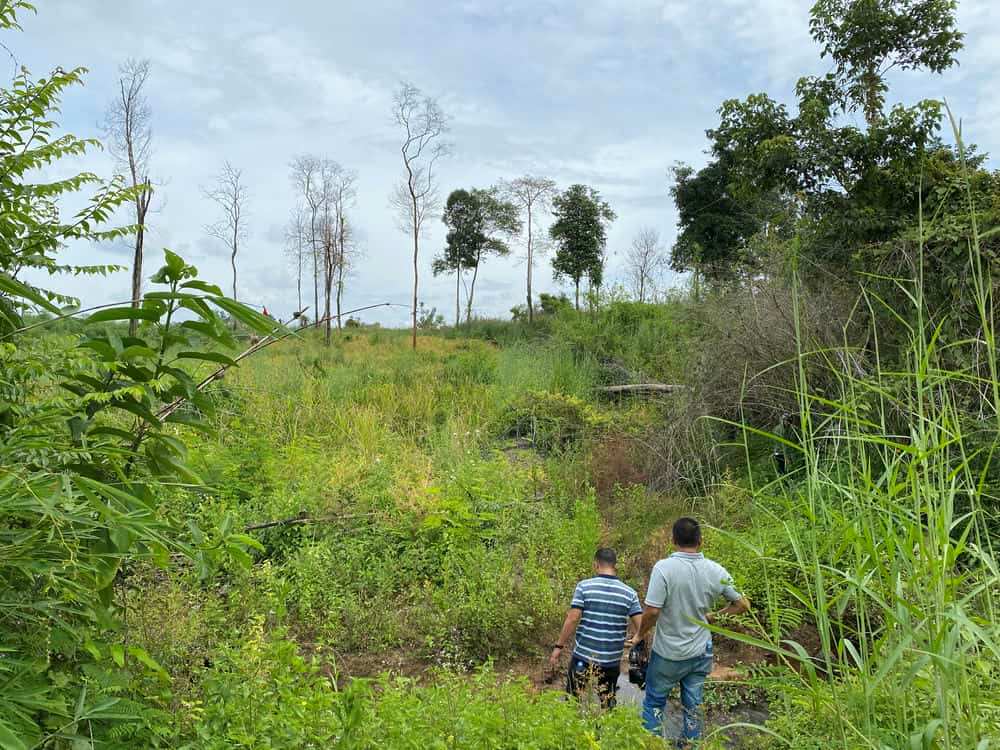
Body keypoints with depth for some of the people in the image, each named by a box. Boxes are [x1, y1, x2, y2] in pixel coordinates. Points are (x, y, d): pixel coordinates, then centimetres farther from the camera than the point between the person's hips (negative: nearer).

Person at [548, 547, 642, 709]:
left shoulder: (584, 586, -8)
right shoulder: (629, 593, -2)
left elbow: (572, 619, -12)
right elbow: (640, 626, -6)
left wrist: (558, 646, -5)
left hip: (583, 657, -2)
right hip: (612, 661, 2)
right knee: (608, 704, 20)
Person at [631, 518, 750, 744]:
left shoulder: (664, 568, -22)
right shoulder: (715, 571, -8)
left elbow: (652, 611, -24)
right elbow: (742, 605, 1)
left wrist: (641, 635, -7)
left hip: (668, 653, -4)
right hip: (701, 653, 4)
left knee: (654, 704, 15)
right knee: (693, 706, 18)